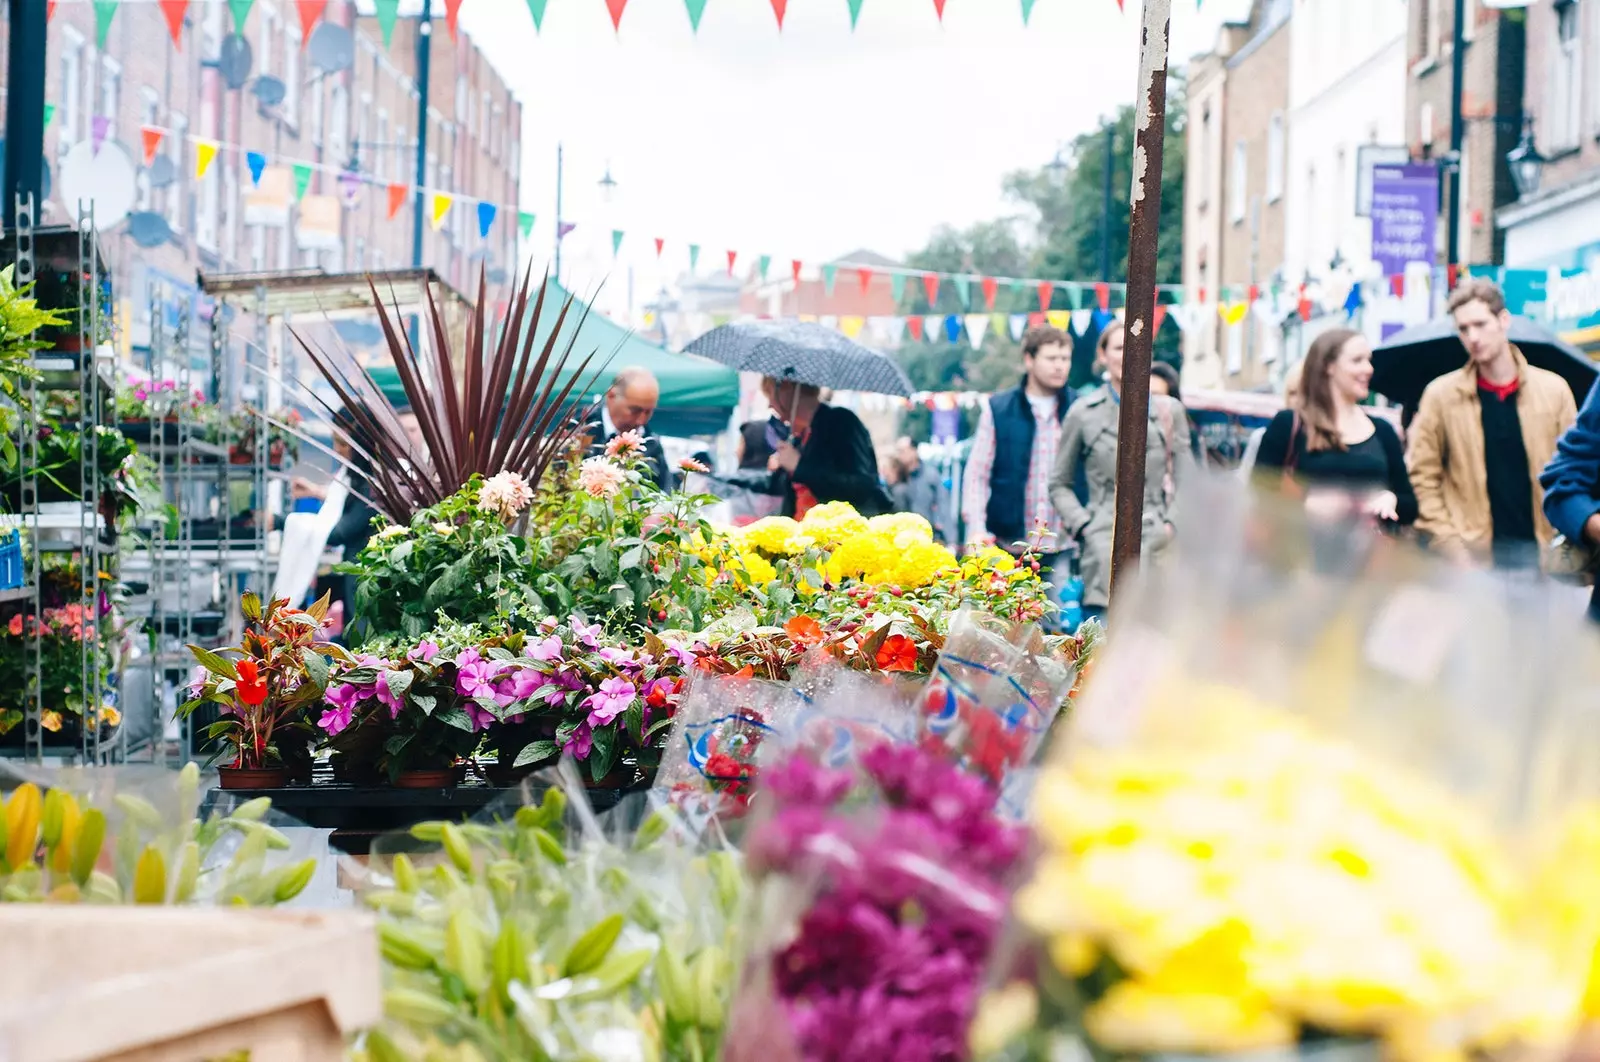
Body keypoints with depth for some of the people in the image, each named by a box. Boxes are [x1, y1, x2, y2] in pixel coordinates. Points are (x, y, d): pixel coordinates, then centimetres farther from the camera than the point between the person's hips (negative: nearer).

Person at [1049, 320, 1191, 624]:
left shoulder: (1169, 411, 13)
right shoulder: (1083, 413, 9)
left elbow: (1185, 480, 14)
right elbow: (1060, 484, 14)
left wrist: (1172, 523, -2)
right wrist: (1081, 525, -1)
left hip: (1156, 541, 1)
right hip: (1103, 540, -1)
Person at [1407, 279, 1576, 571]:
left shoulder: (1553, 390, 6)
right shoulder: (1441, 394, 3)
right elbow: (1423, 476, 2)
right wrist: (1449, 544, -8)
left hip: (1537, 549, 1)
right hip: (1471, 557, -1)